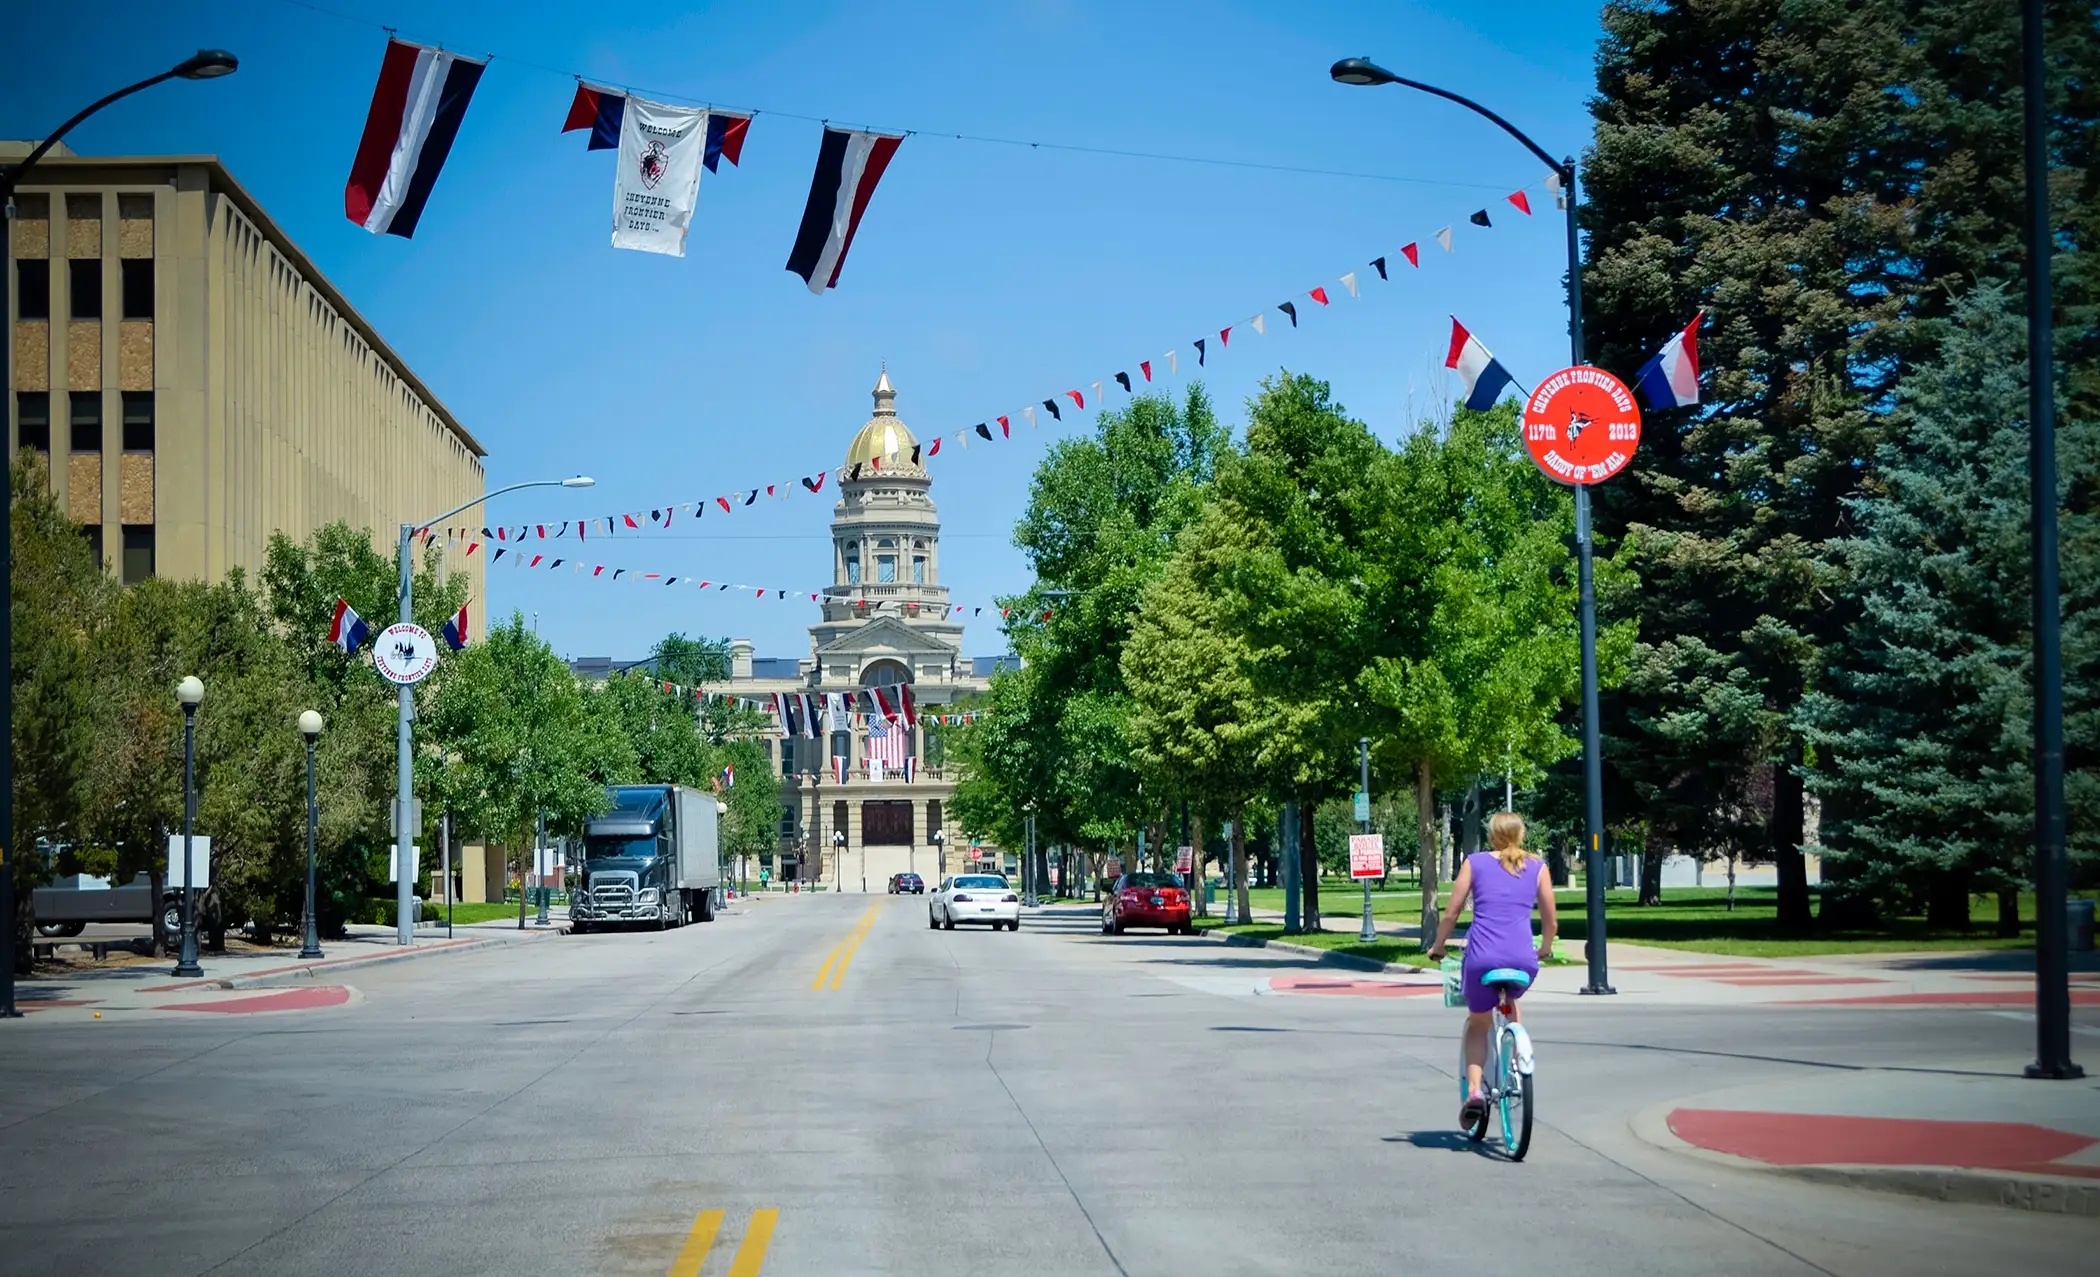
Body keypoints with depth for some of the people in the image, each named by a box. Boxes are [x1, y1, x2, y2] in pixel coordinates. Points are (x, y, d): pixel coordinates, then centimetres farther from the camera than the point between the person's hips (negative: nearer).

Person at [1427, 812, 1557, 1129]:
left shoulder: (1475, 863, 9)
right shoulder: (1537, 867, 12)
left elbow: (1451, 914, 7)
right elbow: (1551, 922, 15)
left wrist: (1437, 947, 23)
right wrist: (1544, 950, 34)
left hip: (1482, 957, -1)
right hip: (1523, 960, 1)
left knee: (1478, 1023, 20)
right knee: (1512, 1001, 36)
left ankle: (1474, 1090, 0)